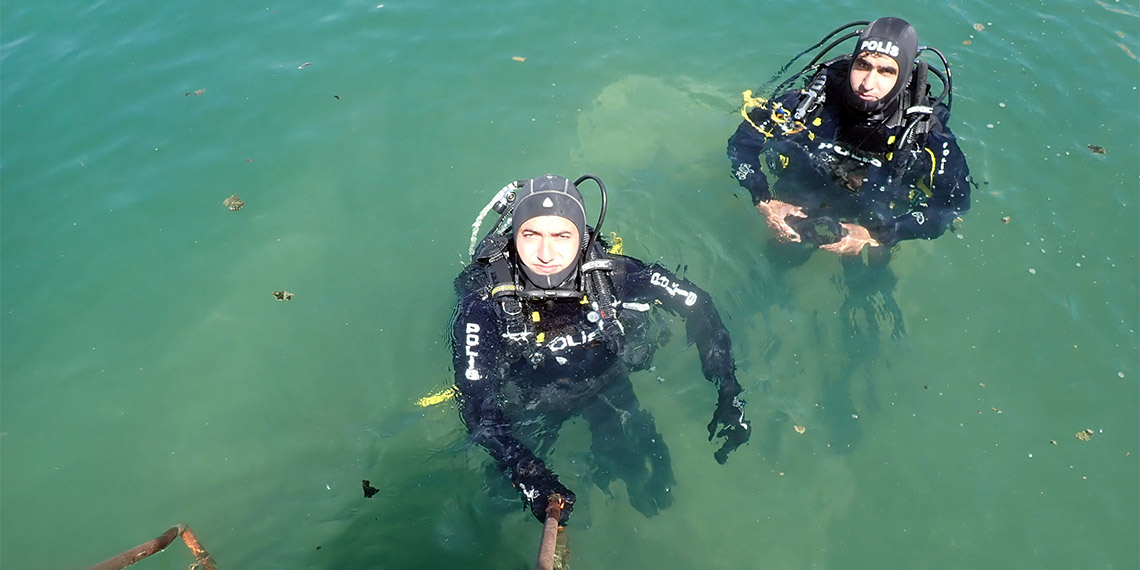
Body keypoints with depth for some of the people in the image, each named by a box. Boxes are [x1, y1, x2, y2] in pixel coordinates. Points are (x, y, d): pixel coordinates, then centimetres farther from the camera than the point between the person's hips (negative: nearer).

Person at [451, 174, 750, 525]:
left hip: (603, 381, 1)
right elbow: (475, 398, -32)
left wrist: (729, 394, -21)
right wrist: (524, 471, -46)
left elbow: (698, 305, -16)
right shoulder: (485, 302, -32)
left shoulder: (610, 273, -29)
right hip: (529, 399, -1)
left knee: (653, 494, 2)